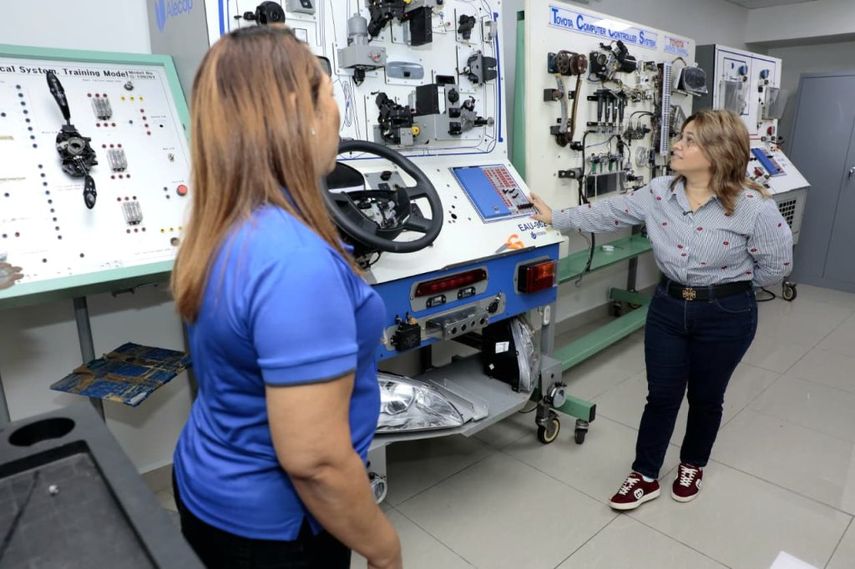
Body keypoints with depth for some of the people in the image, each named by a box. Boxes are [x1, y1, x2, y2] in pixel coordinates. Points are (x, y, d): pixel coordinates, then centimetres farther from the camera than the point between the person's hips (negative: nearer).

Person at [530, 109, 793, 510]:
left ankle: (692, 465, 43)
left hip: (725, 315, -3)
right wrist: (556, 218, -1)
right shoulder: (660, 192, -5)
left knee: (705, 397, 16)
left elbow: (776, 265, -8)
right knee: (661, 395, 11)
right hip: (668, 306, 3)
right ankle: (645, 476, 27)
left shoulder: (752, 206, -17)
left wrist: (727, 285, 0)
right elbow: (610, 213, -1)